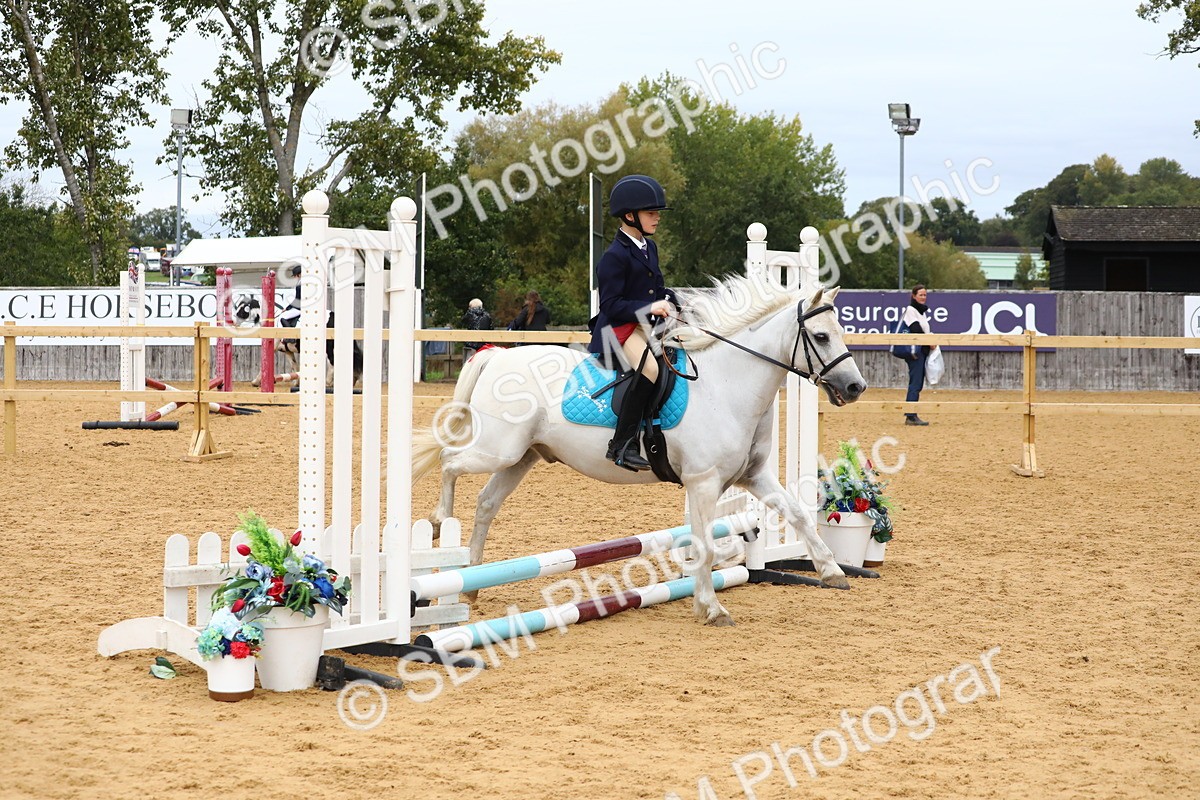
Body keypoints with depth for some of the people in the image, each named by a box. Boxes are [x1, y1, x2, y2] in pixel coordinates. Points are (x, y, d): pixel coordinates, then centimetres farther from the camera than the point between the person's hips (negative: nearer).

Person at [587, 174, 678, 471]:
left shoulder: (650, 247, 16)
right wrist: (649, 308, -23)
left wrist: (667, 300, 4)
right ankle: (622, 444, -34)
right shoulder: (614, 256, -12)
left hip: (645, 325, 10)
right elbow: (611, 304, -15)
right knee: (649, 367, -36)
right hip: (618, 328, -10)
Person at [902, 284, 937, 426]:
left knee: (918, 385, 8)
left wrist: (931, 343, 7)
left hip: (923, 350, 9)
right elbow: (916, 331, -16)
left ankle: (911, 415, 10)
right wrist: (929, 343, -11)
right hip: (915, 351, -9)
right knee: (915, 384, -12)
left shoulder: (923, 311, 19)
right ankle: (911, 417, -13)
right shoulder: (910, 310, -8)